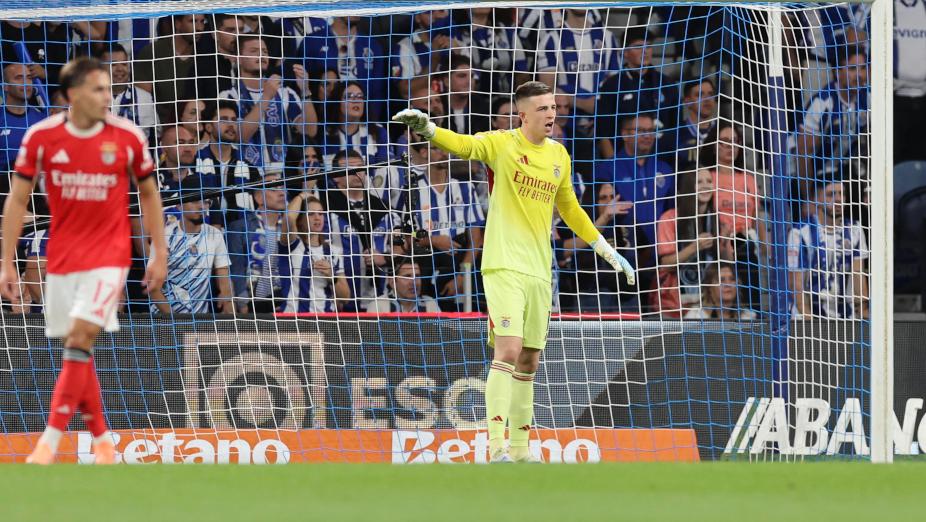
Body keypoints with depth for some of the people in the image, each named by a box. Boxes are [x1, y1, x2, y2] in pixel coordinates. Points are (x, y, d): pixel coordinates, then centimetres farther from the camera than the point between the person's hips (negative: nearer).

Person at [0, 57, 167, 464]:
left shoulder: (127, 137, -5)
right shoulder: (41, 136, -5)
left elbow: (149, 194, 8)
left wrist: (159, 253, 5)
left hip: (109, 254, -2)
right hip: (62, 256, 2)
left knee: (81, 337, -17)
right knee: (77, 353, 6)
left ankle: (50, 441, -18)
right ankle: (102, 440, 20)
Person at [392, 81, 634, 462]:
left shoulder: (559, 156, 13)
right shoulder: (502, 144, -4)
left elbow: (570, 209, 27)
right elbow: (463, 145, -22)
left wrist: (607, 252, 31)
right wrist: (426, 127, -41)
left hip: (539, 271, 6)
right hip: (504, 267, -6)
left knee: (528, 362, 8)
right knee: (509, 351, -18)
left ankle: (520, 451, 15)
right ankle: (496, 449, -22)